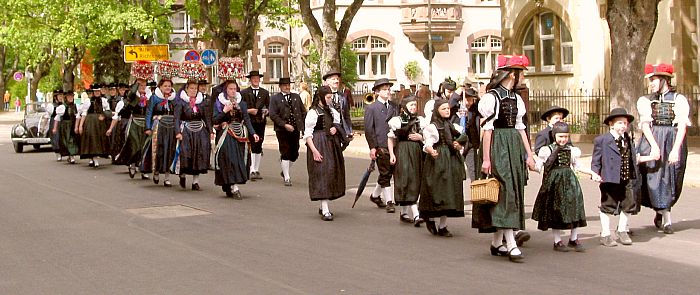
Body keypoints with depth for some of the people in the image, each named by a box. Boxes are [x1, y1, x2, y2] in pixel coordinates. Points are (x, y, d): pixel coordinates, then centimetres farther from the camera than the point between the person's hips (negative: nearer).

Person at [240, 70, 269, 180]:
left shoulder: (265, 92, 14)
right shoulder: (244, 93, 5)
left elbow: (268, 106, 14)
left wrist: (266, 111, -8)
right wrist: (249, 111, -13)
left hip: (260, 123, 3)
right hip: (249, 122, -3)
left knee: (258, 147, 8)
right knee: (251, 146, -12)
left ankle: (256, 170, 17)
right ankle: (252, 171, -15)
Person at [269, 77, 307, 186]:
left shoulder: (296, 97, 14)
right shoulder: (275, 98, 0)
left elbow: (303, 112, 16)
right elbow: (273, 115, -8)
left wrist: (303, 127, 4)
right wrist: (284, 125, -17)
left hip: (295, 130, 4)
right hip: (282, 131, -4)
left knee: (294, 154, 7)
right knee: (285, 154, -4)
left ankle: (284, 171, 30)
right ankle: (286, 178, 3)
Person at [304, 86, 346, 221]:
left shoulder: (332, 111, 13)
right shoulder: (313, 112, -9)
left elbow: (337, 123, 27)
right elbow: (307, 134, -13)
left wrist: (335, 128, 1)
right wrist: (314, 150, -22)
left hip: (332, 145, 8)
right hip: (319, 145, -8)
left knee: (332, 173, 10)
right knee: (322, 174, -11)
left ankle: (324, 206, 22)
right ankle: (325, 211, -14)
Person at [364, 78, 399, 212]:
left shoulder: (394, 106, 13)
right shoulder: (371, 108, -1)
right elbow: (369, 129, -4)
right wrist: (372, 147, -10)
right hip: (380, 146, -5)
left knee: (388, 173, 11)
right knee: (385, 174, -1)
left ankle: (375, 195, 29)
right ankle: (389, 202, 4)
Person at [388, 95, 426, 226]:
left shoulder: (421, 121, 12)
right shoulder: (397, 120, 1)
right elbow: (391, 139, 3)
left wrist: (420, 137, -4)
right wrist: (391, 154, -6)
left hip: (417, 153, 5)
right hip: (402, 152, -5)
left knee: (415, 181, 6)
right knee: (407, 180, -13)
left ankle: (404, 213, 20)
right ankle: (415, 215, -20)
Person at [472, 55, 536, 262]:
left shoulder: (515, 98, 14)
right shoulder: (491, 97, -9)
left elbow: (520, 127, 16)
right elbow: (487, 129, -12)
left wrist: (529, 154, 12)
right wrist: (486, 158, -15)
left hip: (514, 147, 8)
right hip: (497, 147, -8)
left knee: (512, 193, 8)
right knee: (504, 192, -12)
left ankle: (497, 243, 15)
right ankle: (511, 244, -15)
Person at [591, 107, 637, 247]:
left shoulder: (628, 139, 11)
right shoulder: (601, 140, -7)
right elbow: (596, 160, -6)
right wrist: (595, 174, -15)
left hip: (626, 180, 6)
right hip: (609, 180, -6)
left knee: (627, 205, 11)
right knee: (607, 206, 3)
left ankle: (622, 231, 30)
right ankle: (605, 234, 15)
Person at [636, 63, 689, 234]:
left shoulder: (679, 99, -1)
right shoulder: (646, 100, 7)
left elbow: (682, 126, -8)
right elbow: (645, 125, -2)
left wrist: (676, 150, -18)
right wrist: (655, 146, -16)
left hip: (673, 142, -1)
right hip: (652, 141, 1)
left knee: (671, 180, 5)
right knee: (656, 178, -5)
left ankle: (660, 213, 28)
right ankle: (667, 220, -1)